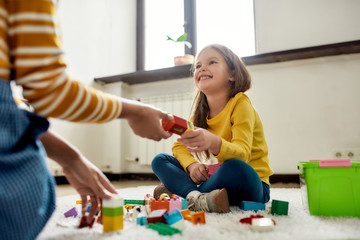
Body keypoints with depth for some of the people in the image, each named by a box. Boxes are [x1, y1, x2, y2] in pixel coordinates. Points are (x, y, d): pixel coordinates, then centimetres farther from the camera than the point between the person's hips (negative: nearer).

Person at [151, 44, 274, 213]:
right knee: (159, 161, -2)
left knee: (235, 168, -40)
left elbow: (242, 154, -27)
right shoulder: (200, 111, 5)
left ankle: (182, 194, -18)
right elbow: (179, 146, 6)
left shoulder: (240, 104, -14)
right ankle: (197, 197, -26)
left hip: (251, 184, -5)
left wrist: (214, 143, -48)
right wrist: (191, 165, -17)